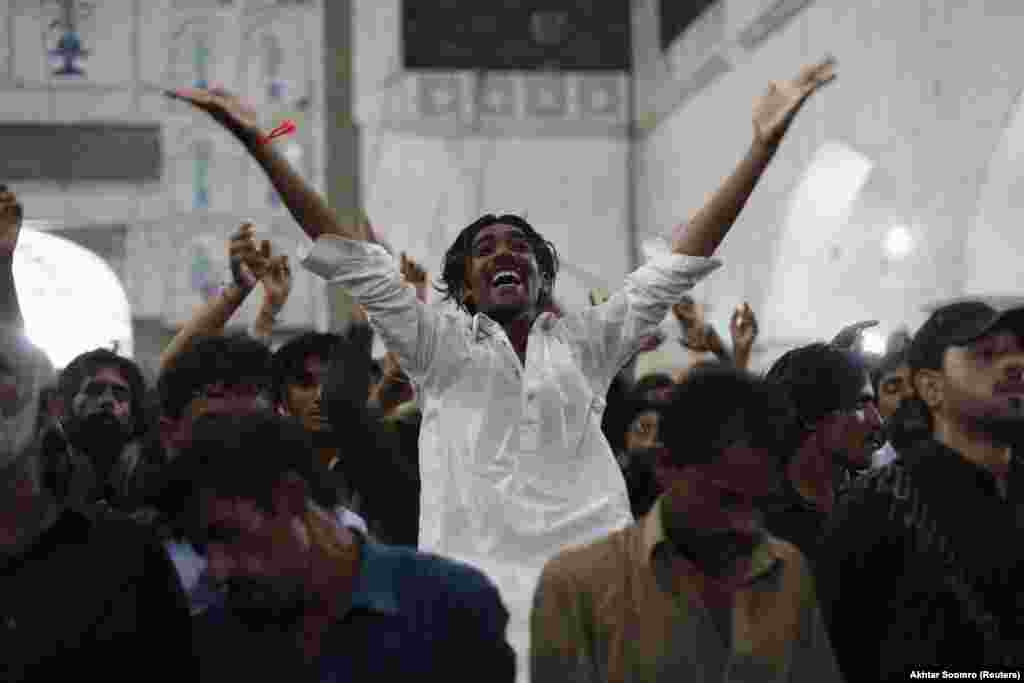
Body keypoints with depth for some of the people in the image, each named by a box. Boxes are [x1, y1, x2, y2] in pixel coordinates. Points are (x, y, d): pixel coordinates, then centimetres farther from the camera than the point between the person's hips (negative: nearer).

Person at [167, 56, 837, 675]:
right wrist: (257, 140, 1)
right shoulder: (442, 347, 12)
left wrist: (764, 143, 5)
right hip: (474, 584, -1)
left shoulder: (585, 342, 15)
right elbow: (354, 259, 7)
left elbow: (678, 263, 11)